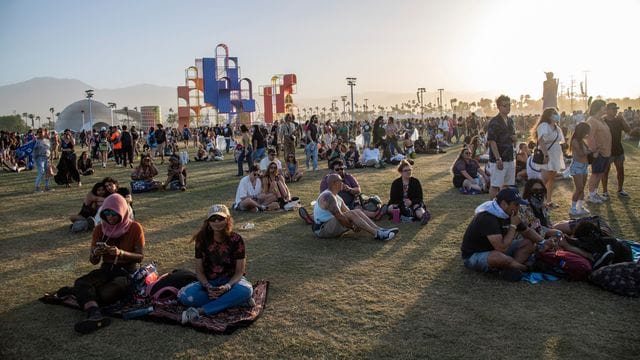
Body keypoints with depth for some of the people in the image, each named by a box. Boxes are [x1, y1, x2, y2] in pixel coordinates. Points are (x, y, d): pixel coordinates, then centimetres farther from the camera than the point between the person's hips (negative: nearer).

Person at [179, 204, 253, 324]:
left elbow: (239, 271, -9)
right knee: (185, 296, -28)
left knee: (246, 290, -36)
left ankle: (200, 311, -34)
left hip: (231, 280, -1)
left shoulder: (236, 239, -12)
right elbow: (199, 271, -3)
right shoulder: (202, 239, -7)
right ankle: (234, 300, -23)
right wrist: (208, 287, -22)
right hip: (208, 282, 2)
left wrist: (227, 286, -28)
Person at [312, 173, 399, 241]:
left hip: (330, 225, 10)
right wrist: (353, 227, -15)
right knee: (351, 214, -27)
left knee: (357, 211, -1)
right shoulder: (328, 196, -20)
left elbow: (348, 212, 11)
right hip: (322, 229, -10)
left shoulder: (336, 197, 14)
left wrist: (353, 225, -5)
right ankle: (377, 234, -28)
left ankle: (380, 230, -10)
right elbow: (339, 216, -25)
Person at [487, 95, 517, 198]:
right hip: (498, 159, -8)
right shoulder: (494, 122, -11)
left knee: (509, 185, 13)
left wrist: (513, 137, -1)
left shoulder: (510, 121, 14)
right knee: (495, 186, -4)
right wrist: (498, 159, -22)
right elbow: (492, 141, -17)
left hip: (510, 158, 8)